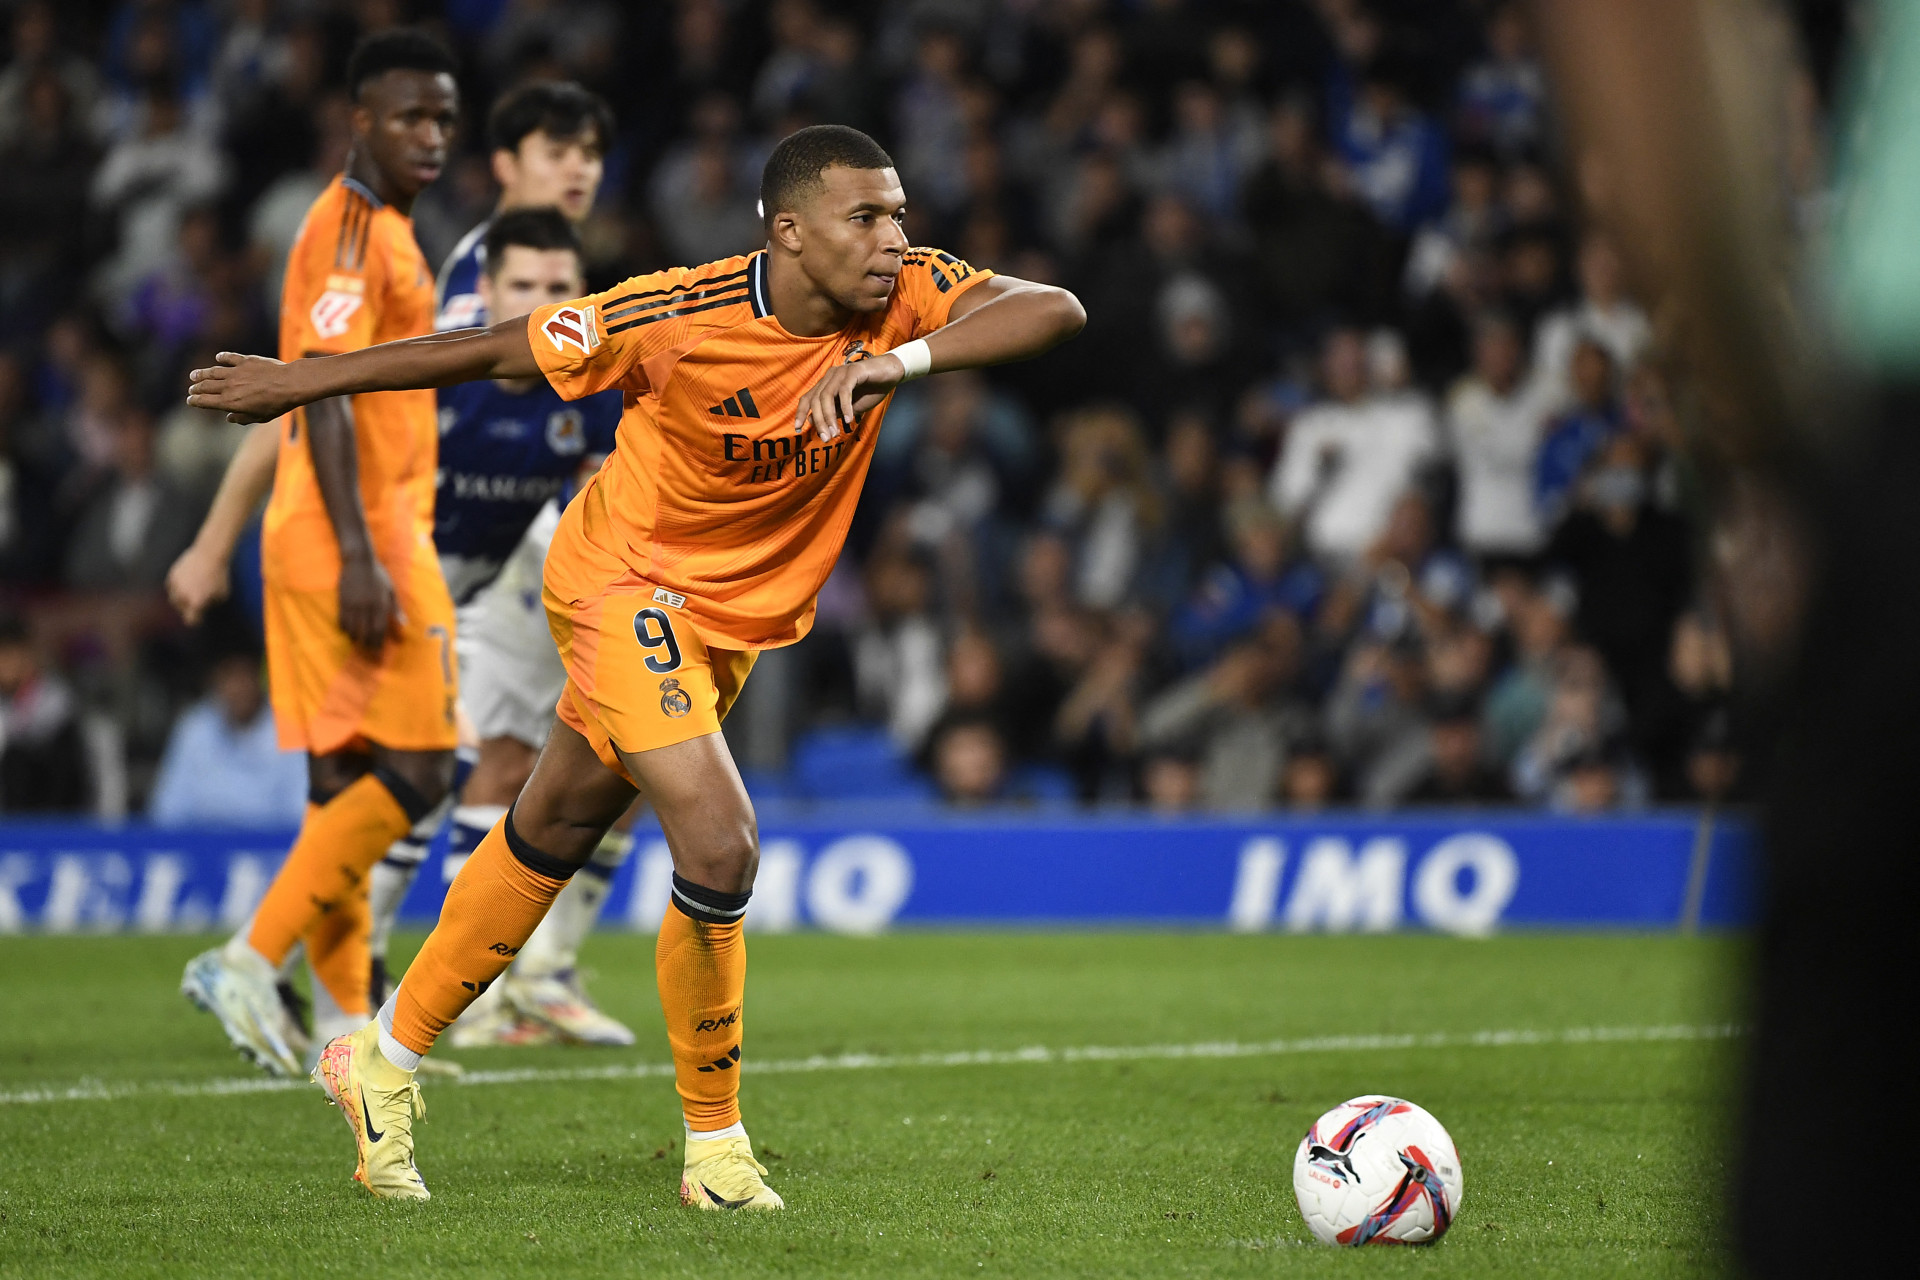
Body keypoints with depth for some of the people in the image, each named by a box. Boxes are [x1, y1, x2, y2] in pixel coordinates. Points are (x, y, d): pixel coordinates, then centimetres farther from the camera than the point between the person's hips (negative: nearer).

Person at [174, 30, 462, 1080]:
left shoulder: (379, 228, 19)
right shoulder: (354, 228, -11)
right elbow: (324, 396, -19)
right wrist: (361, 556, -24)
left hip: (358, 541, 10)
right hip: (359, 536, -10)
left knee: (345, 783, 9)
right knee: (413, 770, -11)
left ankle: (343, 1025, 11)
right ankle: (251, 960, -12)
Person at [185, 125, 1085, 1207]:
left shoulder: (907, 296, -16)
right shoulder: (680, 318, -27)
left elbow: (1055, 311, -30)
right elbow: (494, 351, -16)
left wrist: (904, 357, -44)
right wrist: (308, 379, -8)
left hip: (738, 616, 6)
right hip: (628, 581, -6)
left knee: (552, 839, 18)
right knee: (720, 847, -21)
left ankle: (385, 1058, 35)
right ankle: (717, 1143, -3)